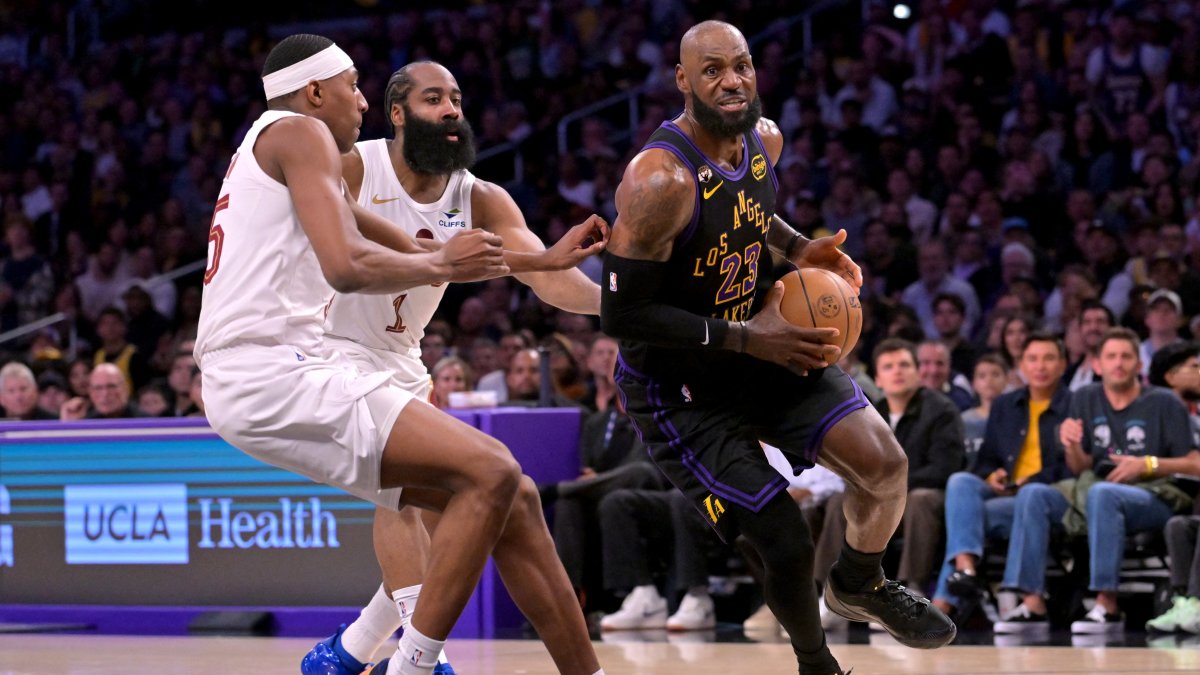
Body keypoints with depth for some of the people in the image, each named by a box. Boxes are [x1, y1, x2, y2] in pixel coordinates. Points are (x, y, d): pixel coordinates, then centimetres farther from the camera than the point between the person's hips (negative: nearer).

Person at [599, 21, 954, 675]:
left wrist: (798, 248, -1)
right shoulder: (661, 180, -29)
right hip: (679, 385, -7)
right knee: (787, 547, -11)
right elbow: (620, 314, -29)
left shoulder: (764, 139, -4)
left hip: (761, 342, 7)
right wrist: (748, 339, -28)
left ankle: (860, 584, 25)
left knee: (885, 463, -7)